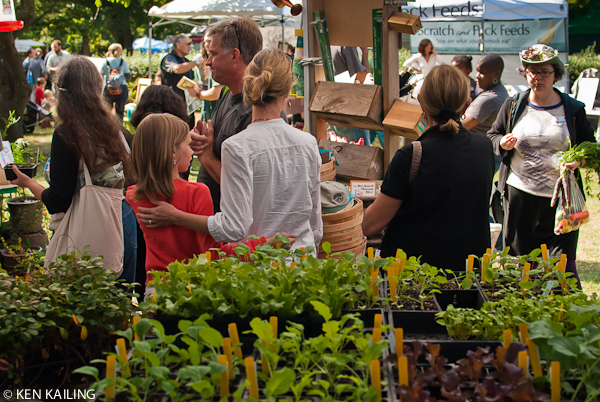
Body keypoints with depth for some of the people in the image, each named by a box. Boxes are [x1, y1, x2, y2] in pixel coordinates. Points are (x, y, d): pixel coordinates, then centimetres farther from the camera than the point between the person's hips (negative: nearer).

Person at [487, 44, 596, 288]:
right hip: (518, 194, 1)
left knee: (562, 260, -2)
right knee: (519, 258, 8)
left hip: (560, 197, -1)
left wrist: (579, 160, -12)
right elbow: (492, 136, 14)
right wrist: (503, 143, -9)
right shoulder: (513, 106, 7)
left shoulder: (573, 110, 5)